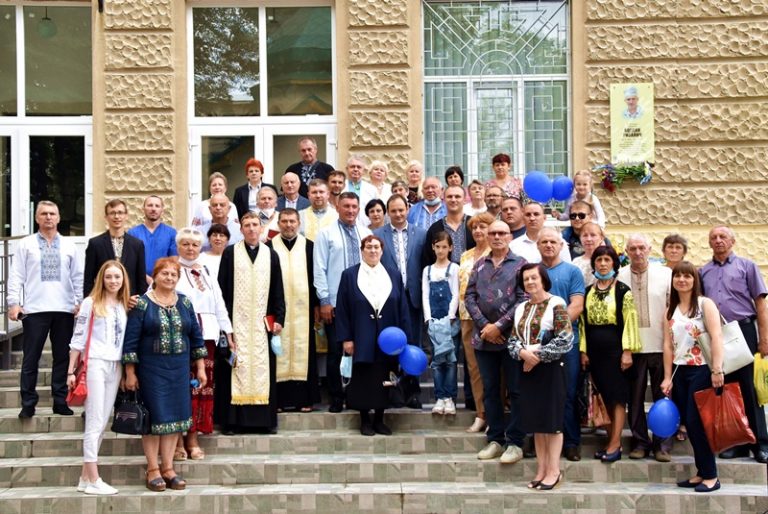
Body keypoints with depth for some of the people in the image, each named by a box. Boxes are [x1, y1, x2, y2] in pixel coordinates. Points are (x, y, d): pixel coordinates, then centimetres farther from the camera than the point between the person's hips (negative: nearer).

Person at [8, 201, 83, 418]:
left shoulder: (69, 245, 9)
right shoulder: (26, 244, 5)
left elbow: (78, 277, 10)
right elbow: (16, 276, 2)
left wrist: (80, 302, 3)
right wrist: (14, 303, -6)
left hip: (64, 309, 2)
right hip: (34, 309, -2)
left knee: (62, 357, 7)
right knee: (30, 358, 1)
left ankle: (60, 401, 15)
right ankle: (28, 404, 8)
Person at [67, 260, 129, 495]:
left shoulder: (124, 306, 13)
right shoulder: (90, 303, -1)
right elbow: (78, 338, -2)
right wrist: (71, 371, -5)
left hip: (115, 367, 5)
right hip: (94, 364, -5)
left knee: (102, 423, 6)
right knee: (95, 423, -6)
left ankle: (85, 477, 12)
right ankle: (93, 480, -4)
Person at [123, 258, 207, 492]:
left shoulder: (184, 303, 8)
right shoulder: (142, 304, -4)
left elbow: (196, 336, 11)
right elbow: (130, 341, -6)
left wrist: (200, 367, 8)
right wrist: (130, 373, -8)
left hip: (179, 369, 4)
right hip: (151, 369, -4)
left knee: (175, 415, 5)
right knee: (154, 416, -1)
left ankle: (168, 468, 14)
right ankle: (153, 470, 9)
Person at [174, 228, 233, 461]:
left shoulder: (208, 273, 20)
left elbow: (219, 304, 21)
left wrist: (228, 333, 18)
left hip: (206, 336, 5)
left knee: (202, 385, 3)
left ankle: (193, 437, 10)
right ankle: (177, 440, 0)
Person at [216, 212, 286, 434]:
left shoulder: (271, 255, 10)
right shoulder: (230, 253, 4)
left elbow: (278, 291, 10)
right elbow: (221, 288, 1)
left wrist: (279, 319, 3)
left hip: (262, 323, 2)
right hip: (236, 321, -2)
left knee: (262, 366, 2)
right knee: (236, 368, -2)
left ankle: (265, 419, 7)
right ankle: (231, 420, 2)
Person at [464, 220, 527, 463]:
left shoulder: (520, 264, 0)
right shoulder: (479, 265, 13)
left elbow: (523, 298, -9)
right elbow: (469, 296, 6)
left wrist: (499, 326, -12)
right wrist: (484, 326, -7)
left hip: (511, 336, -4)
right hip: (483, 337, 4)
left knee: (515, 391, 0)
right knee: (490, 390, 10)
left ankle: (515, 442, 6)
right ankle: (495, 440, 18)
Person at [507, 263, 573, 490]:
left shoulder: (557, 305, -7)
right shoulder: (521, 308, 13)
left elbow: (566, 339, -15)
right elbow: (512, 340, 11)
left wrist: (537, 355, -16)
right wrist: (522, 353, -11)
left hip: (550, 369, -6)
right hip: (528, 369, 6)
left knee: (551, 420, -2)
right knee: (535, 421, 9)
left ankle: (554, 471, 5)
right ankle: (541, 469, 16)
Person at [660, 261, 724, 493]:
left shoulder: (705, 304, -3)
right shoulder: (670, 311, 11)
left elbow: (716, 337, -12)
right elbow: (668, 345, 9)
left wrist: (717, 370, -20)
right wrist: (667, 378, 4)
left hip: (701, 370, -5)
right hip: (680, 372, 5)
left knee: (696, 421, -8)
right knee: (688, 423, 5)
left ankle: (710, 476, 2)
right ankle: (701, 472, 16)